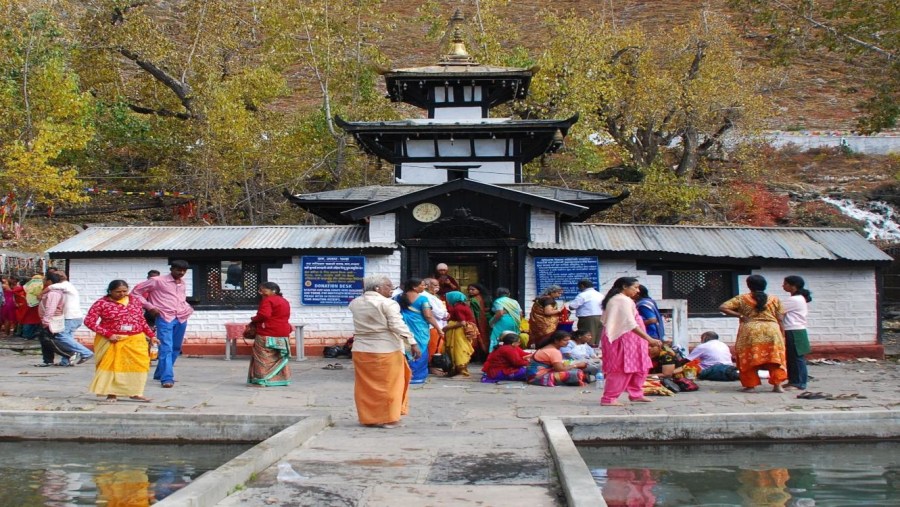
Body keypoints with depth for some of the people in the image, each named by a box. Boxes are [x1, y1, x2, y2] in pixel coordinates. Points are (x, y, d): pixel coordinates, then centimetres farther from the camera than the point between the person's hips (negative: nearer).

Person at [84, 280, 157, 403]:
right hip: (111, 340, -3)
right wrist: (108, 334, -16)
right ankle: (112, 394, 8)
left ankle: (135, 393, 9)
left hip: (135, 340, 4)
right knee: (111, 366, -1)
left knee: (138, 365, -1)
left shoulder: (136, 300, 6)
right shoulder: (102, 303, -8)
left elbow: (141, 320, 16)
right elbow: (89, 321, -11)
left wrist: (151, 335, 11)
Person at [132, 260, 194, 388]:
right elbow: (136, 291, 0)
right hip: (165, 318, -7)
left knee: (175, 349, 12)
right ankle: (167, 378, -14)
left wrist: (188, 308, 13)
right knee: (166, 348, -13)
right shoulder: (157, 281, -3)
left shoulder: (182, 283, 16)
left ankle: (160, 374, 26)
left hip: (181, 319, 7)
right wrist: (150, 306, -6)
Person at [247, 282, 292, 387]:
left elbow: (263, 315, -22)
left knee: (264, 358, -5)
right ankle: (283, 379, 17)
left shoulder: (267, 300, -11)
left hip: (267, 335, -9)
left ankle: (262, 381, -7)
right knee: (280, 358, 15)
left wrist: (253, 319, -6)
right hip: (283, 334, 9)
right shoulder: (285, 301, 17)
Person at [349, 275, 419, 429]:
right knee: (388, 385, 3)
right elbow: (398, 325, -17)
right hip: (386, 350, -6)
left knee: (366, 386, 11)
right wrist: (413, 343, -15)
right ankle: (388, 419, 6)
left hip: (361, 350, 6)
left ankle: (367, 418, 16)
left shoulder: (355, 303, 7)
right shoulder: (387, 303, -12)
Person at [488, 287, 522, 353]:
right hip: (514, 324, 7)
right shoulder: (514, 302, 18)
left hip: (503, 324, -7)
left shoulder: (498, 301, -2)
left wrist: (492, 322, -5)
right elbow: (520, 313, 13)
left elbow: (500, 313, -16)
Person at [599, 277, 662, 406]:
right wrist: (649, 339, -27)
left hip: (627, 340, 11)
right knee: (622, 369, -9)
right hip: (622, 339, -11)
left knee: (639, 368, 14)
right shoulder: (624, 300, -16)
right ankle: (608, 399, -6)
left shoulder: (616, 299, 17)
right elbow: (631, 324, -24)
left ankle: (636, 394, 22)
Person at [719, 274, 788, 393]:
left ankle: (750, 385, 5)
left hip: (750, 331, -1)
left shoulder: (741, 299, 3)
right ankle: (777, 385, -1)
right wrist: (782, 335, 14)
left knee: (749, 359, 7)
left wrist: (740, 316, -3)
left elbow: (723, 308, -4)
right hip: (772, 331, 1)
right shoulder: (774, 299, 8)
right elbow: (779, 319, 6)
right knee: (774, 358, 5)